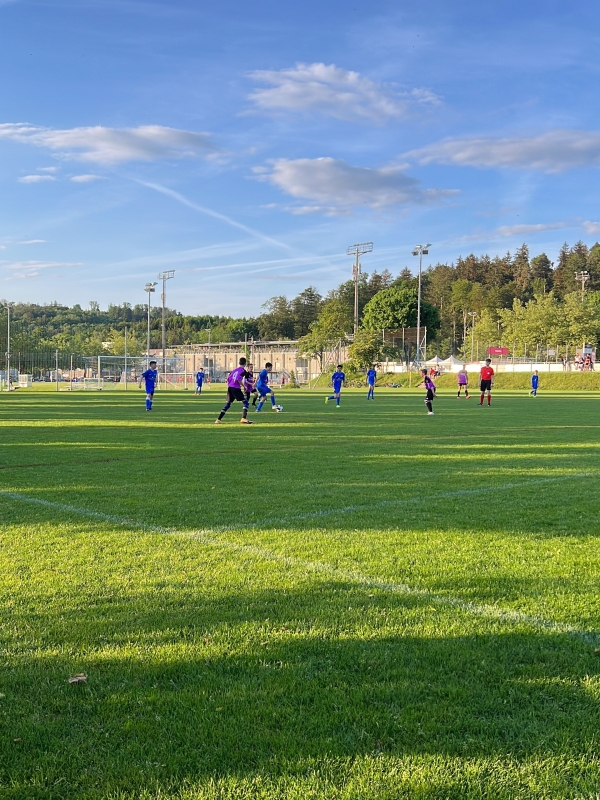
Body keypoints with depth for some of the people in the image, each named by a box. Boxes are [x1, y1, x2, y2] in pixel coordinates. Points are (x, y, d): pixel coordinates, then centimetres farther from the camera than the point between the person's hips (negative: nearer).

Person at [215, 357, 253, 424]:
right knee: (245, 402, -4)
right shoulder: (243, 371, -3)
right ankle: (243, 418, -20)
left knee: (228, 404, 16)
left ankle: (218, 419, 14)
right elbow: (238, 379, -17)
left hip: (229, 388, 7)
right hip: (236, 388, -7)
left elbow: (228, 378, 17)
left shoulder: (234, 369, 19)